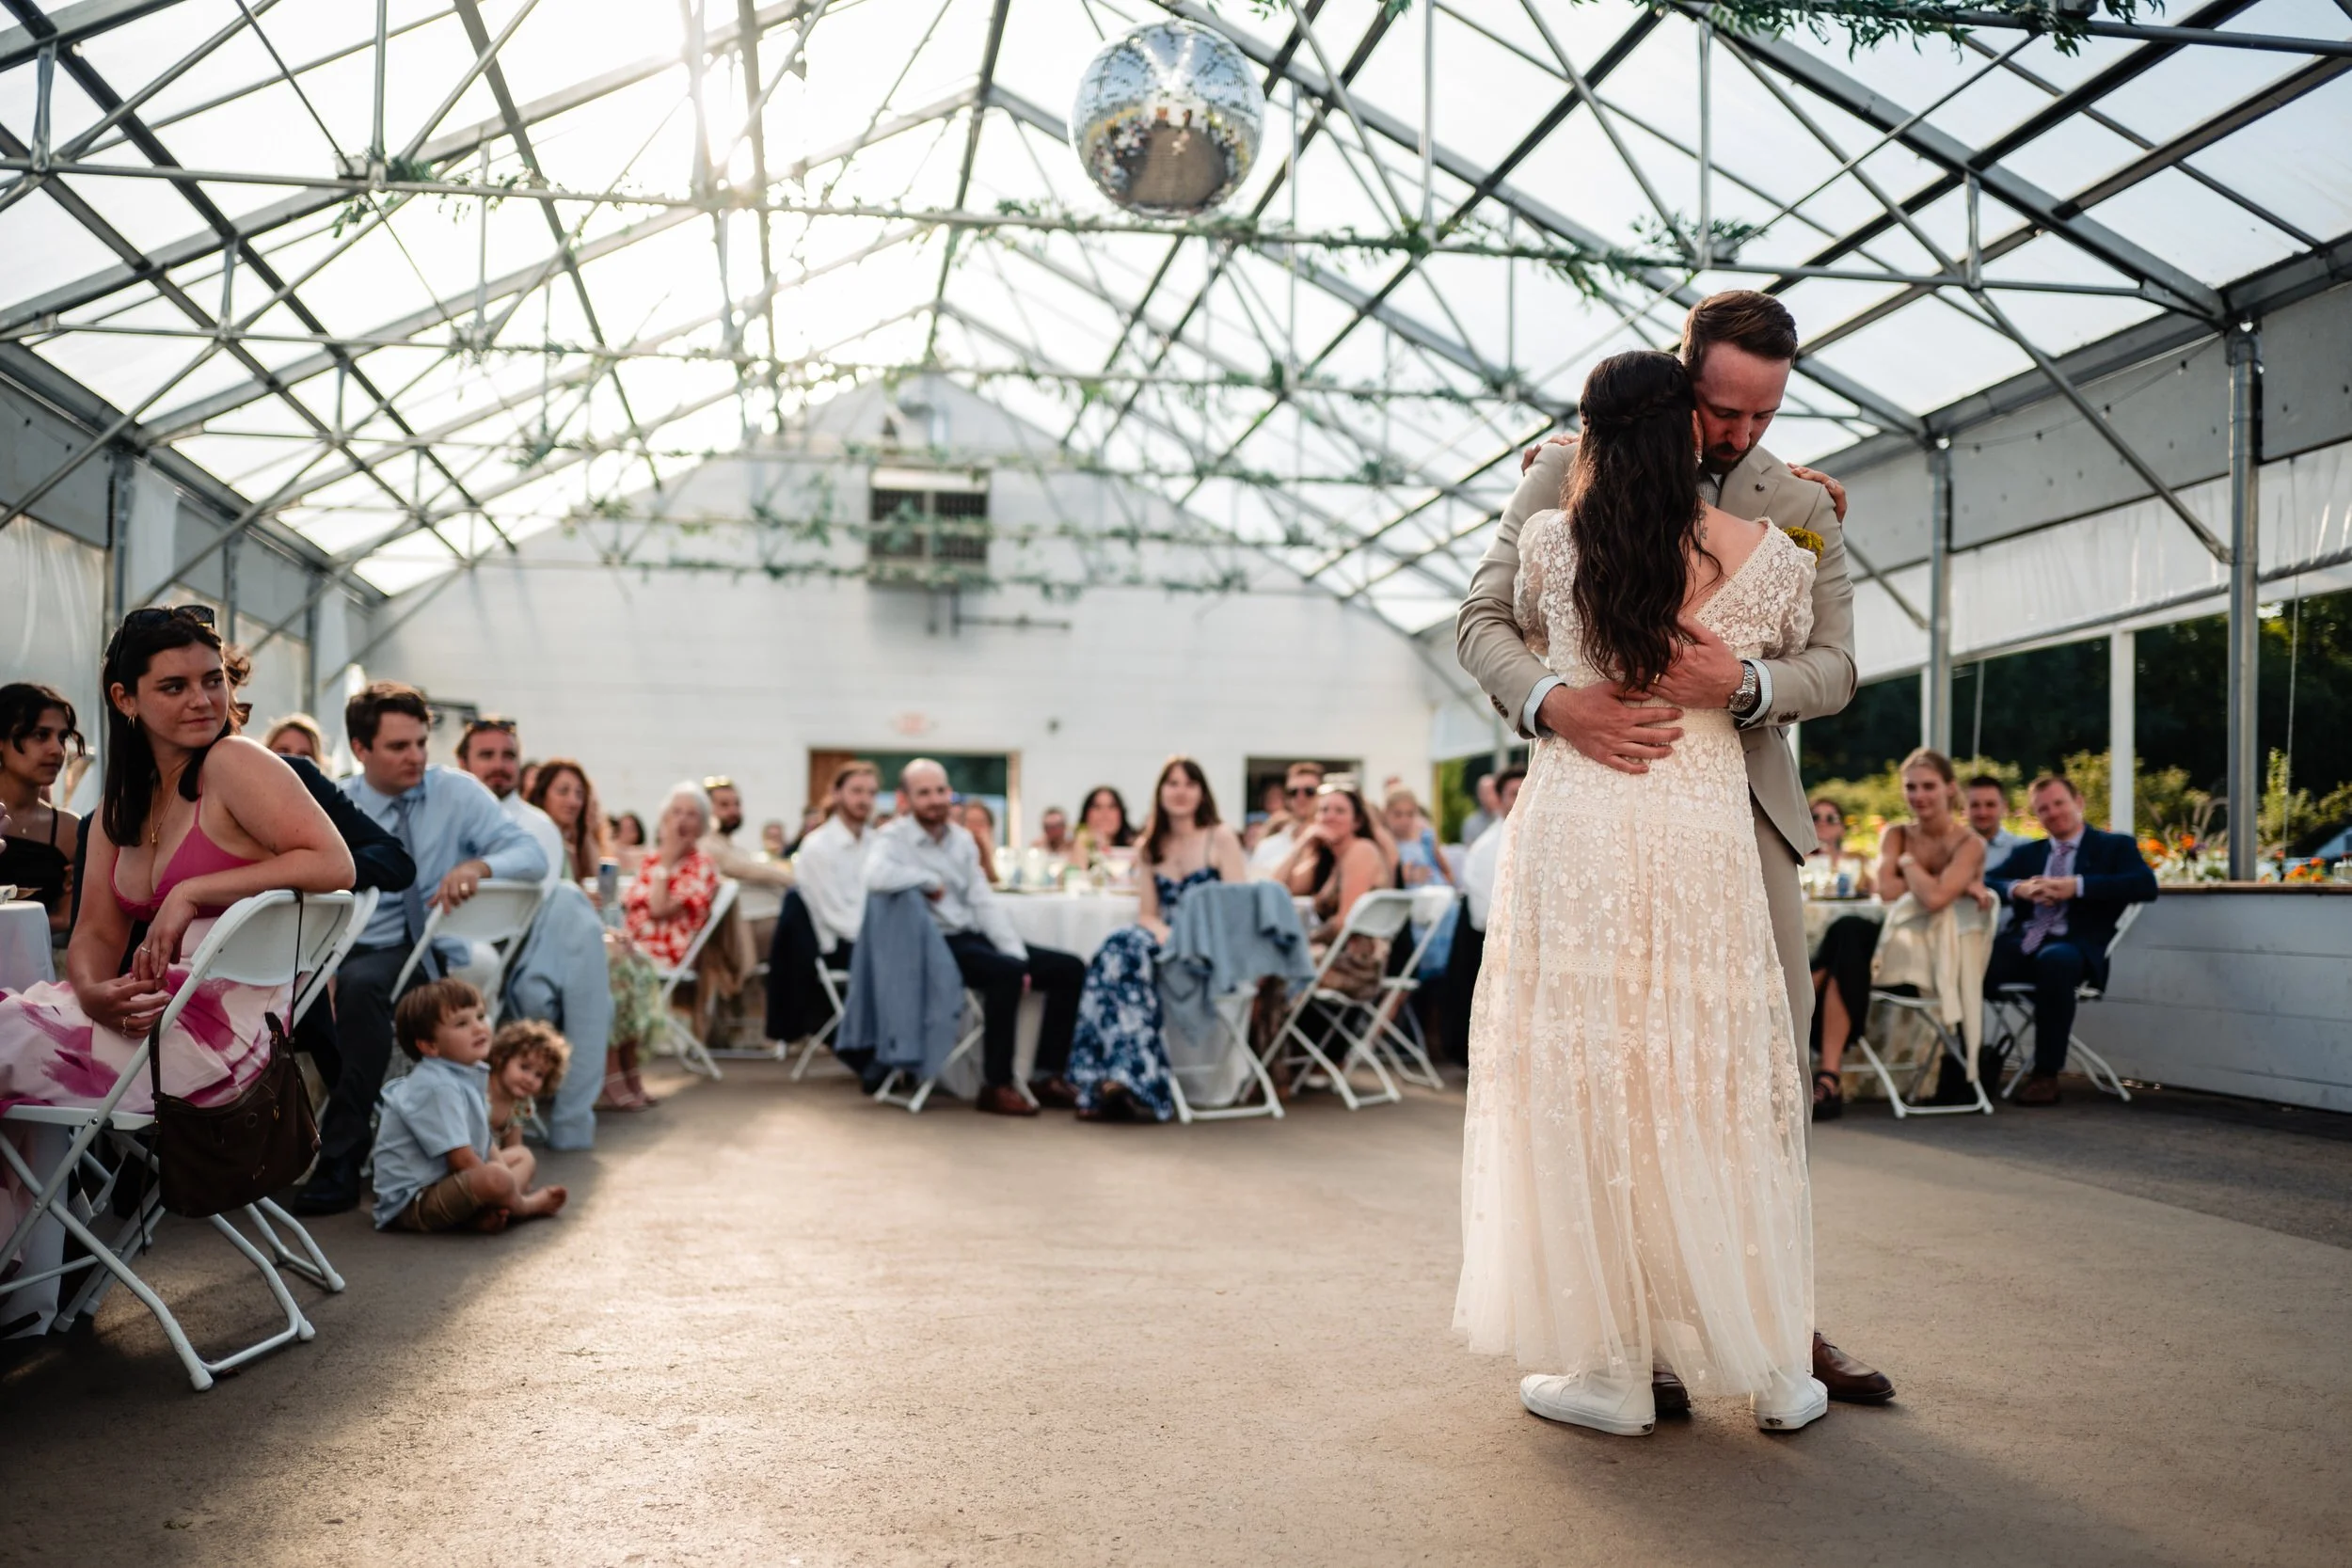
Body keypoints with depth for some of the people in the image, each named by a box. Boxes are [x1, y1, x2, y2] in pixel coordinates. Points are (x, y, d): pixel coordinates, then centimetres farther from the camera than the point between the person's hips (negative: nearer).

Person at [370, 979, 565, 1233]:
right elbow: (462, 1160, -24)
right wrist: (505, 1186, -14)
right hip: (411, 1201, -11)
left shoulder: (471, 1074, 8)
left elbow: (485, 1143, 13)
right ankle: (526, 1206, 0)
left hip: (443, 1181, 11)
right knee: (495, 1178, -35)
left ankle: (484, 1214, -7)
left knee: (522, 1156, 22)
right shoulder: (437, 1088, -22)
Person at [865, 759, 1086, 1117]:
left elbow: (984, 903, 10)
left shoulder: (962, 838, 13)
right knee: (1005, 972, -33)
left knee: (1069, 968, -3)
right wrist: (931, 881, -15)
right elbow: (876, 877, -31)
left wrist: (1017, 955, -3)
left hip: (973, 937, 7)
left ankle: (1046, 1076, 2)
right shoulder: (895, 838, -7)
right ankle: (995, 1086, -21)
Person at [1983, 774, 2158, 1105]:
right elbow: (1983, 884, 13)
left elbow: (2145, 885, -6)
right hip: (2023, 944, 4)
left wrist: (2077, 886, -13)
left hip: (2072, 947, -4)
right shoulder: (2026, 853, 27)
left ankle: (2046, 1075, -29)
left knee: (2054, 960, -41)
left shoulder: (2114, 846, 14)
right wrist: (2017, 888, -8)